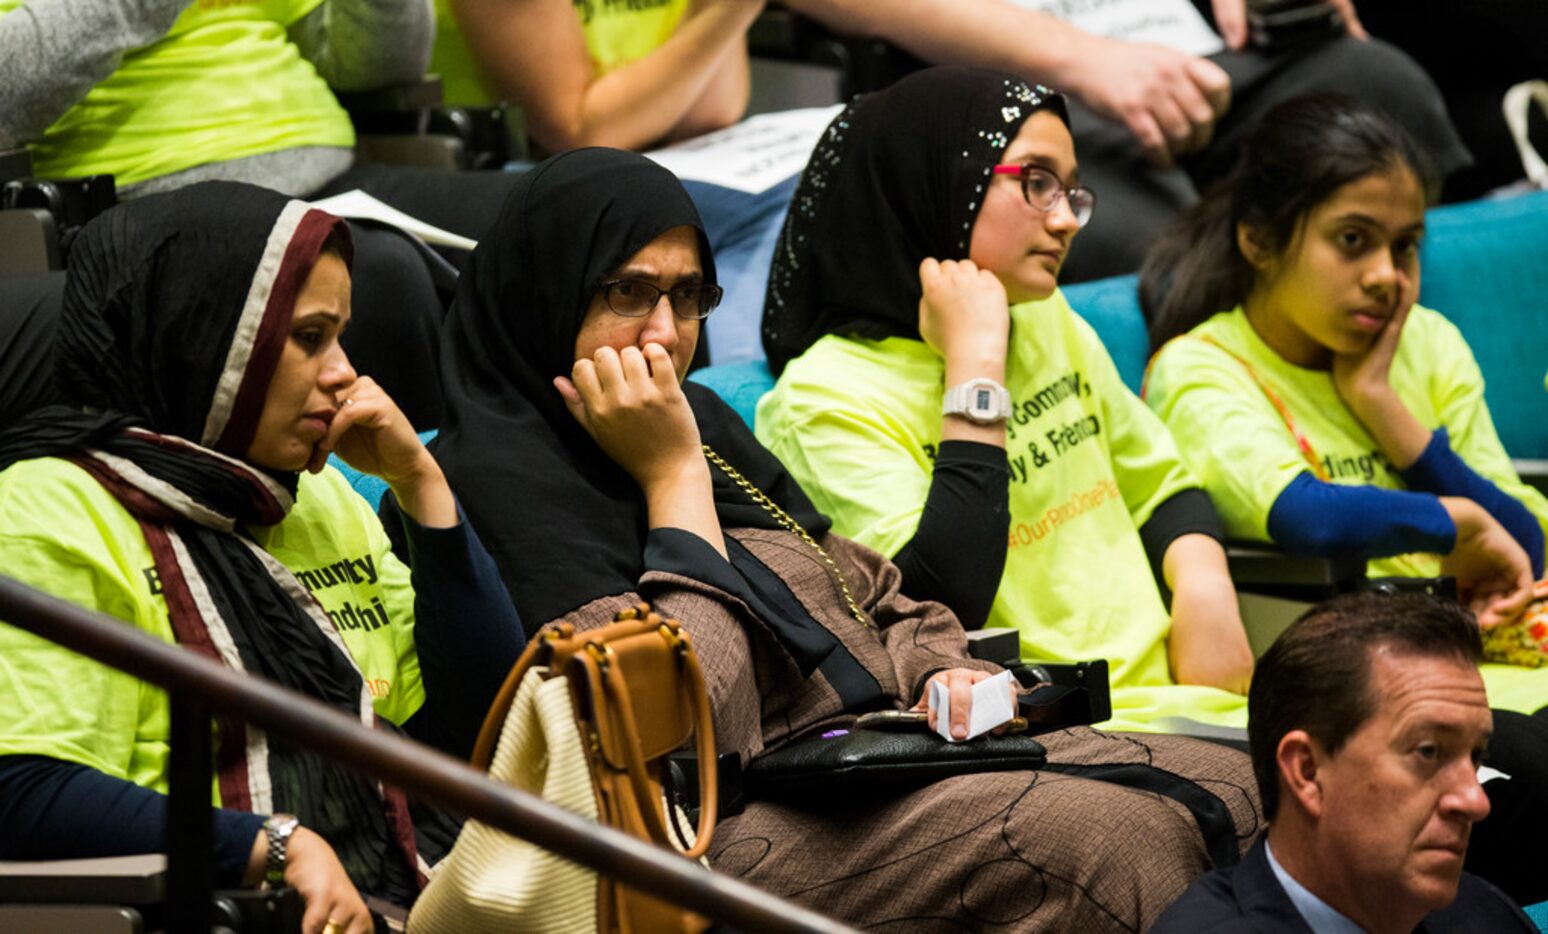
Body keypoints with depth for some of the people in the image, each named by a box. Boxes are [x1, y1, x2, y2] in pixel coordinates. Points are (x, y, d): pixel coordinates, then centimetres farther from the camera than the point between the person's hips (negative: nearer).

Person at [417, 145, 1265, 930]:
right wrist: (675, 476, -10)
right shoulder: (498, 482, -8)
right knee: (1115, 838, -29)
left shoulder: (696, 418, 20)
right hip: (745, 818, -9)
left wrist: (941, 675, 4)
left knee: (1233, 790, -9)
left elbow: (870, 590, 27)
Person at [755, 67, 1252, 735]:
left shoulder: (1050, 321, 17)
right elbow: (945, 606, -21)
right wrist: (975, 363, -15)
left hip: (1180, 695, 8)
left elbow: (1160, 485, 28)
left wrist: (1203, 586, 4)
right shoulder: (827, 397, -7)